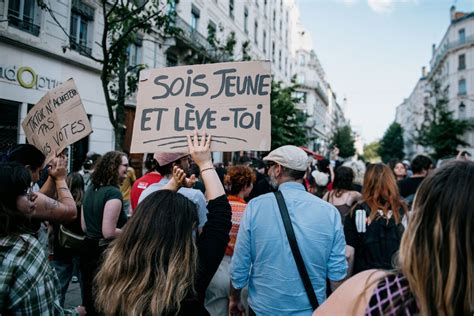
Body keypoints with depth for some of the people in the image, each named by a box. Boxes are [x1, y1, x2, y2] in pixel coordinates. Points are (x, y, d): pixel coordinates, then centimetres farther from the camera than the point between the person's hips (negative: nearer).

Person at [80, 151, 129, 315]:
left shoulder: (91, 189, 6)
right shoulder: (113, 192, -21)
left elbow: (84, 227, 13)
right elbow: (109, 232, -25)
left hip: (88, 249, 8)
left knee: (89, 300, 21)